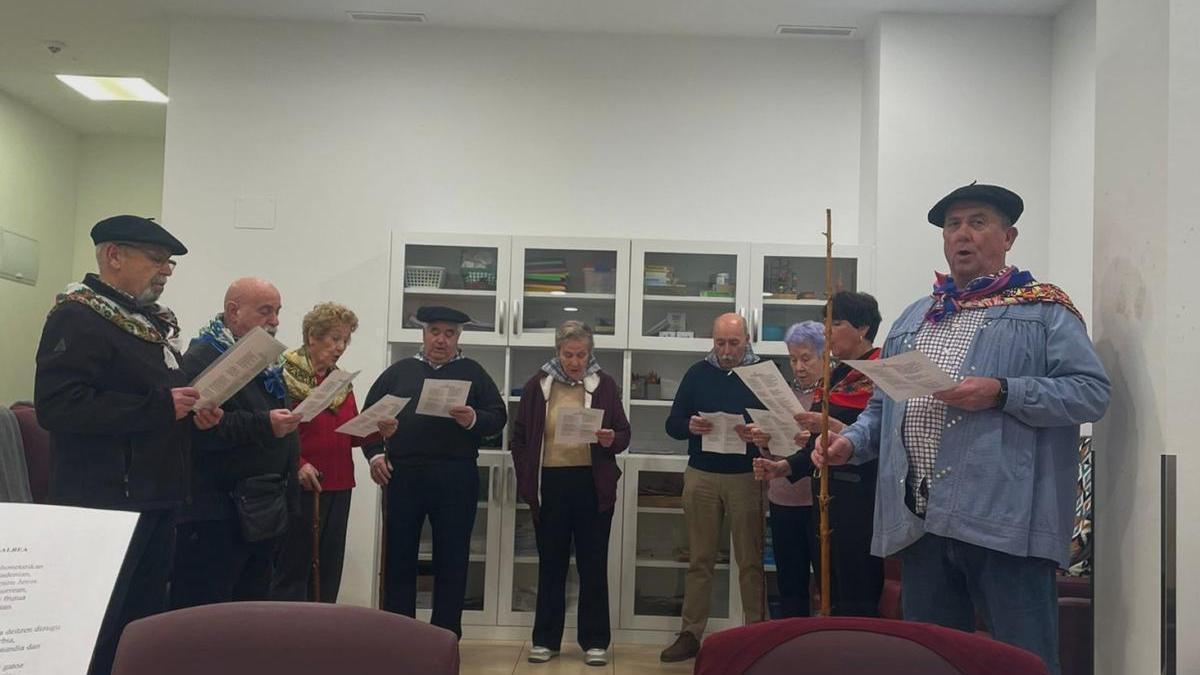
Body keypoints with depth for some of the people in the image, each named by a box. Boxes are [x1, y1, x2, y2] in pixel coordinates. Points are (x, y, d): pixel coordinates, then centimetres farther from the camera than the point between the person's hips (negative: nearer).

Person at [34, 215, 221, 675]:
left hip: (156, 501, 9)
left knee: (145, 623, 16)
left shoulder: (154, 323, 16)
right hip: (104, 506, -9)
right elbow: (57, 406, -26)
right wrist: (160, 407, -24)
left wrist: (195, 412, 6)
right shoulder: (77, 318, -12)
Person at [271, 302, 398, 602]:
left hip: (338, 486, 7)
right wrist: (297, 465, -25)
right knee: (293, 568, 0)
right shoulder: (286, 375, -8)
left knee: (329, 568, 11)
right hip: (302, 485, -7)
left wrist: (379, 431, -2)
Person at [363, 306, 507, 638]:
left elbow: (498, 416, 4)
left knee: (452, 560, 4)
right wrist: (374, 454, 1)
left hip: (456, 478, -1)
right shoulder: (399, 371, 14)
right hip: (403, 474, 1)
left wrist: (474, 420, -16)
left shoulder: (472, 372, 11)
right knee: (399, 557, 6)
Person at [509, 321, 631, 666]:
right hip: (549, 483, 1)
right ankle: (545, 639, 21)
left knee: (593, 563, 5)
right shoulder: (537, 384, 5)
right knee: (551, 563, 10)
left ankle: (595, 641, 15)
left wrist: (611, 440, -17)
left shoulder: (604, 384, 4)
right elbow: (519, 437, 7)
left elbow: (623, 434, 6)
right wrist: (527, 481, 0)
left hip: (593, 484, -1)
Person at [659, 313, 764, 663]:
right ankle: (690, 634, 15)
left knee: (750, 561, 4)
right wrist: (689, 426, -16)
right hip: (701, 476, 2)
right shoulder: (698, 373, 6)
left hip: (746, 478, -2)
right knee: (700, 560, 8)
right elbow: (672, 424, 6)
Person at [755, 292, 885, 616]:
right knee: (829, 597, 14)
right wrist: (783, 467, 6)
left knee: (856, 604, -1)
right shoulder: (835, 376, 15)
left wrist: (833, 426, -26)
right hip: (827, 496, 8)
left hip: (861, 498, -8)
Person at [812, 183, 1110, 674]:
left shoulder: (1045, 311, 4)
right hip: (918, 520, 6)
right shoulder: (914, 317, 20)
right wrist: (852, 442, 3)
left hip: (1003, 519, -5)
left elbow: (1092, 391, -6)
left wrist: (1001, 393, -17)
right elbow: (885, 405, 21)